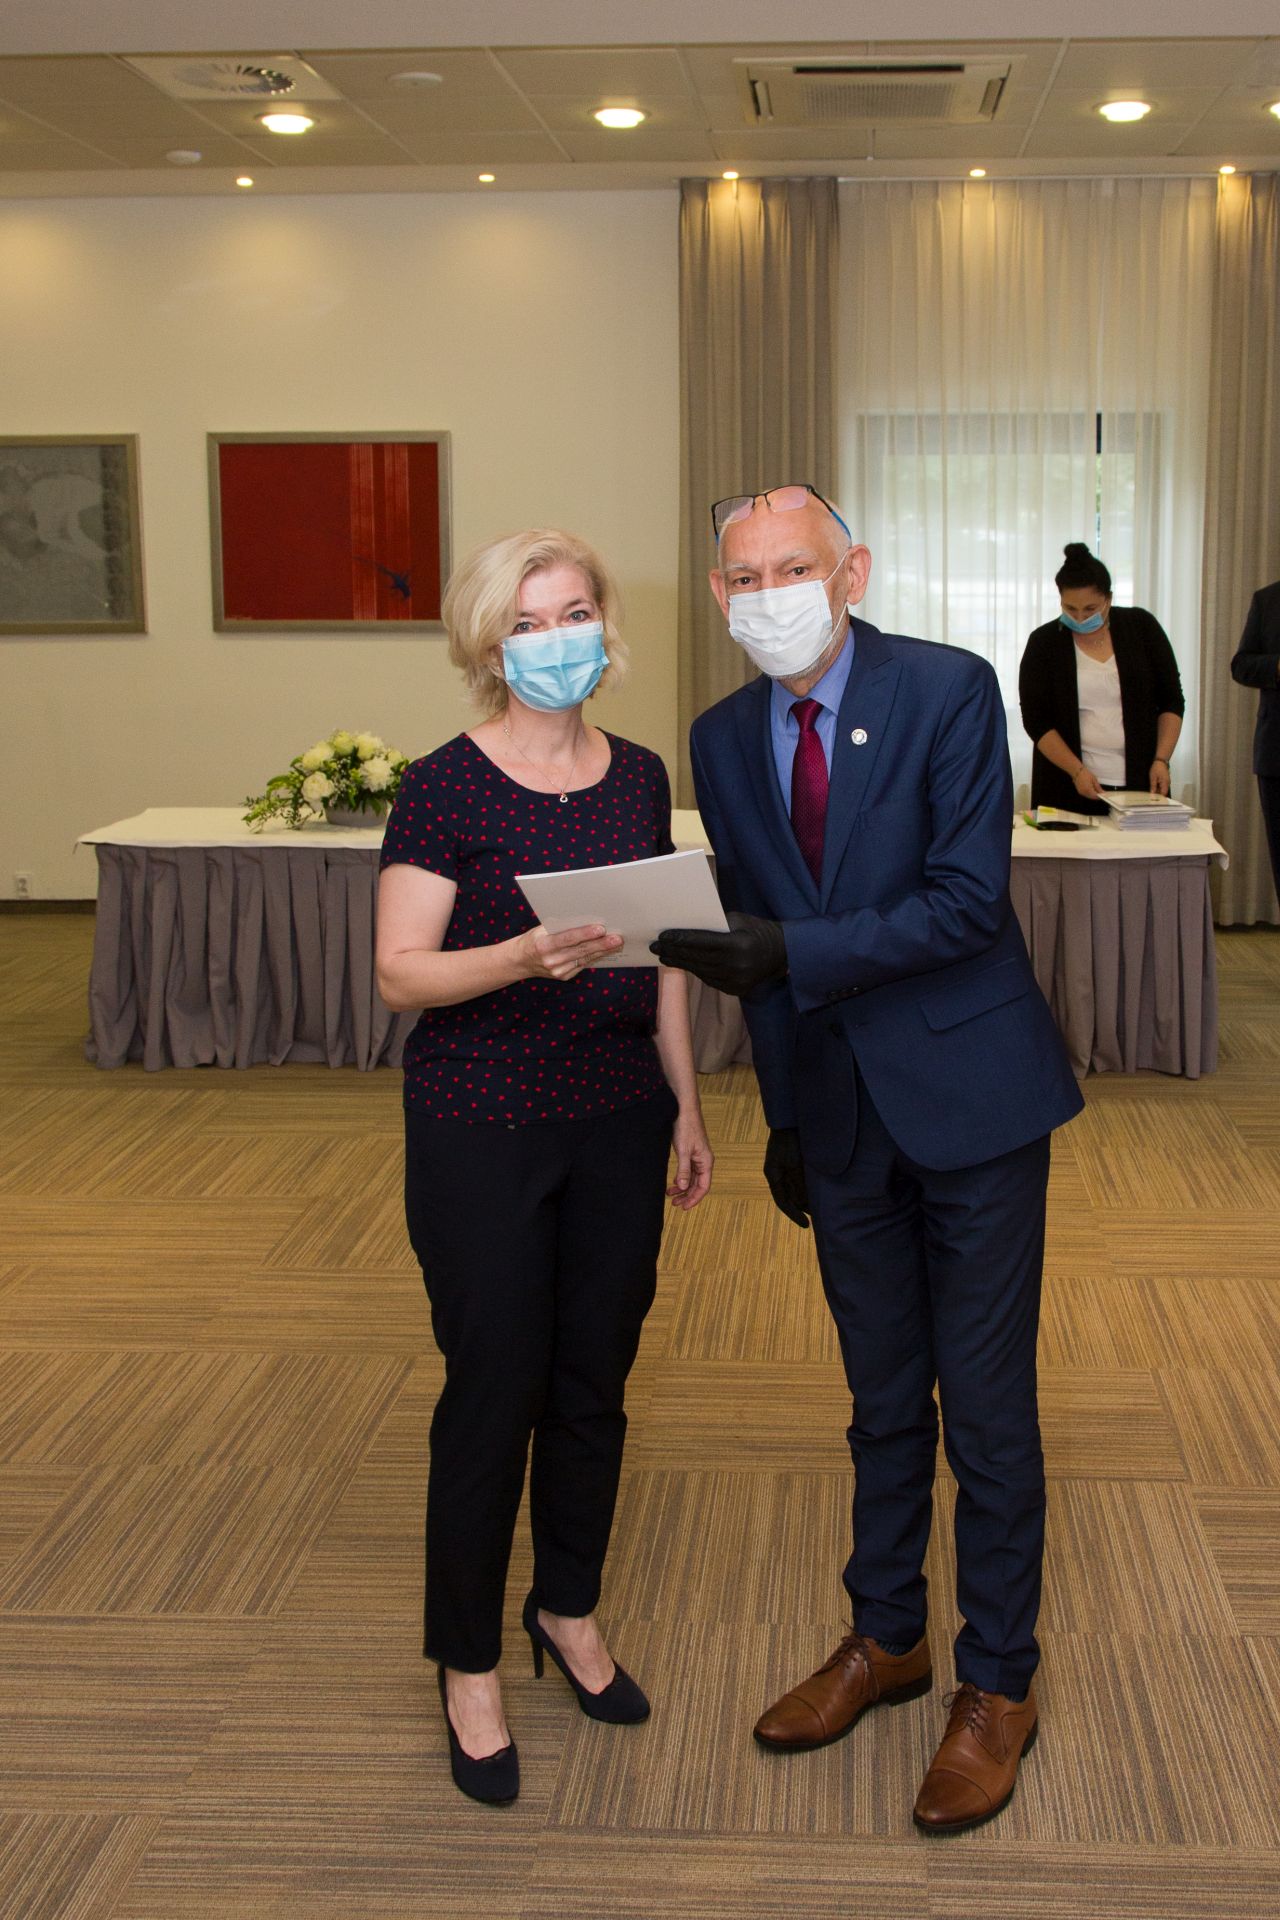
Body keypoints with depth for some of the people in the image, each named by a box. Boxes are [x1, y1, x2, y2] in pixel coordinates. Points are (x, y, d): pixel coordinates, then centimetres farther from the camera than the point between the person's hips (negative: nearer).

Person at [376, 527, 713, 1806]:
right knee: (494, 1390, 3)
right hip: (482, 1126, -5)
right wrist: (526, 955, -30)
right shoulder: (446, 787, -10)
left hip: (618, 1122, 5)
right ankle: (468, 1668, 21)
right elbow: (401, 972, -14)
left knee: (595, 1379, 14)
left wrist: (687, 1106, 12)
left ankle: (569, 1610, 36)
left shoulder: (637, 777, 6)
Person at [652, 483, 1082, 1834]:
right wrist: (784, 1112, 15)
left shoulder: (950, 692, -12)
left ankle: (998, 1686, 21)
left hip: (968, 1094, -5)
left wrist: (791, 951, -27)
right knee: (882, 1399, 18)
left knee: (986, 1404, 5)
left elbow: (968, 901, -19)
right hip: (842, 1110, 5)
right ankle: (885, 1638, 36)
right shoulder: (724, 739, 4)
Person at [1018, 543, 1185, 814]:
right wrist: (1076, 770, -14)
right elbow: (1036, 720, -3)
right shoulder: (1044, 642, -1)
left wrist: (1161, 760, -7)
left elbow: (1172, 700, 5)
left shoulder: (1142, 627, 2)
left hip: (1140, 783, 1)